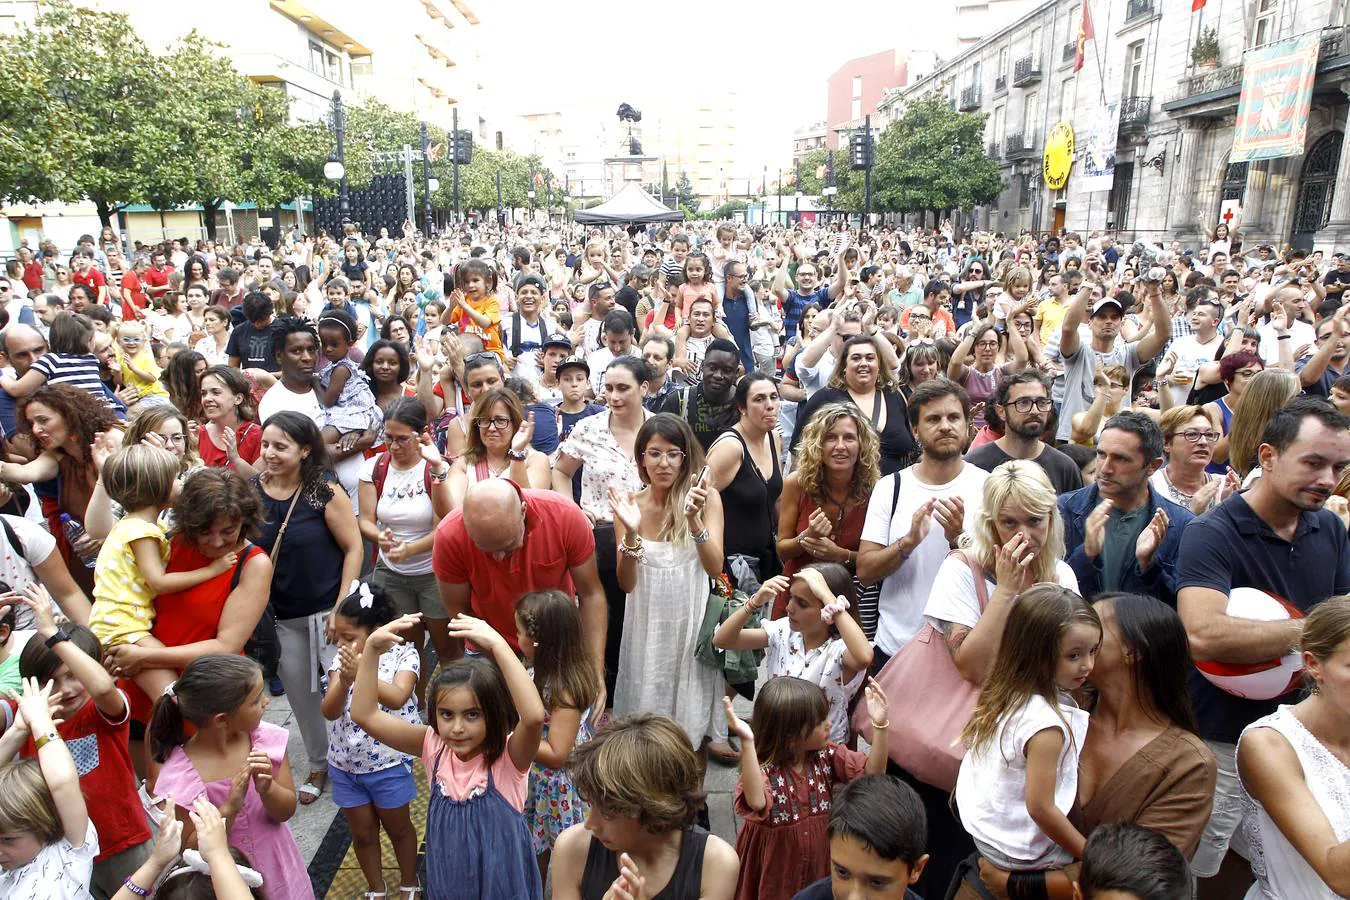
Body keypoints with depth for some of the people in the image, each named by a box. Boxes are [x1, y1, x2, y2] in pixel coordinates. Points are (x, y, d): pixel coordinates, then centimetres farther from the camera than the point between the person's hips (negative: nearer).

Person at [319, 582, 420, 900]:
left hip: (388, 763, -3)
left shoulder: (403, 654, -16)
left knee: (398, 827, 17)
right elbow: (329, 712, -13)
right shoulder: (342, 661, -6)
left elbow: (397, 698, -30)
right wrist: (344, 681, -32)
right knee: (362, 832, 19)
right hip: (345, 765, 3)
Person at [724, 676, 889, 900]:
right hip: (775, 866, -4)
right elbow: (756, 802, -47)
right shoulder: (764, 768, -26)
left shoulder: (827, 756, -8)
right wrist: (747, 742, -57)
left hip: (819, 859, 4)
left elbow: (872, 773, -15)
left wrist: (879, 725, -28)